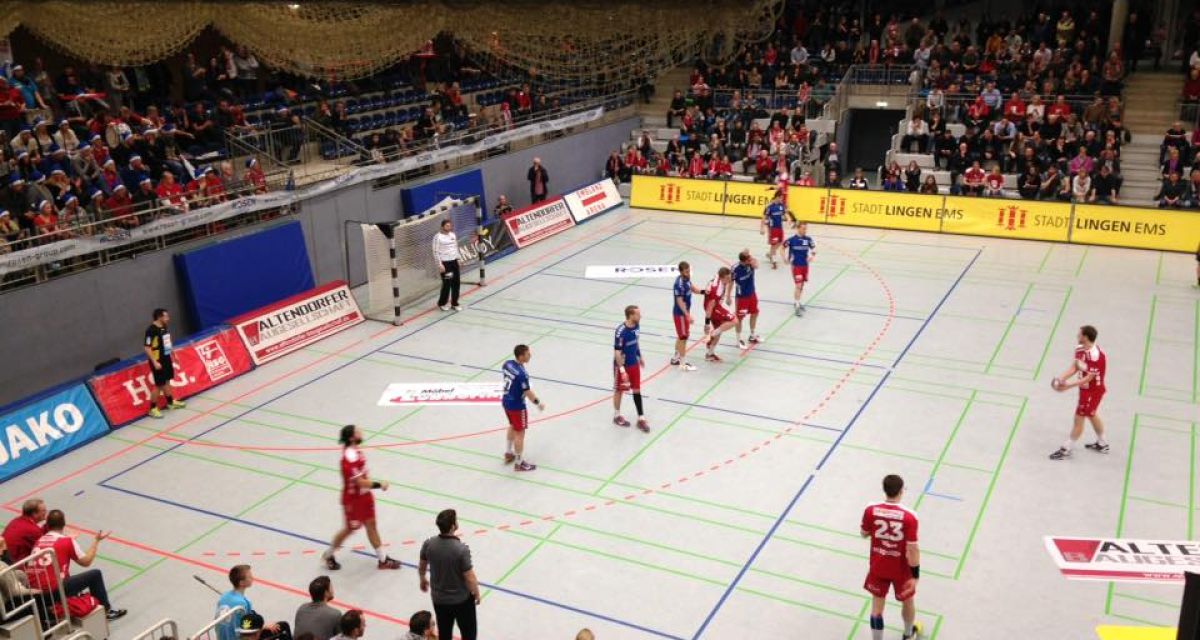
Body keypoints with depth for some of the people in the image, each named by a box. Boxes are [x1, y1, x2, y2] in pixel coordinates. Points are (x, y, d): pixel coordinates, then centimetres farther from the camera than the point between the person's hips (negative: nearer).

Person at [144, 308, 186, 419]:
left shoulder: (163, 327, 6)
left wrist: (170, 355, 20)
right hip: (158, 361, -9)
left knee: (167, 381, 21)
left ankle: (171, 402, 35)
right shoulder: (151, 330, -21)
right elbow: (147, 348, -22)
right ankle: (153, 409, 6)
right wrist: (154, 362, -24)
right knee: (159, 385, -4)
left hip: (166, 358, 9)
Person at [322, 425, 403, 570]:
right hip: (353, 499, -8)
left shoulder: (355, 450, -2)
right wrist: (379, 484, -19)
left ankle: (382, 559, 21)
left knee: (371, 524, 13)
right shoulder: (350, 458, -31)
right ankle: (329, 555, 33)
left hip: (364, 495, 8)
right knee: (350, 528, 10)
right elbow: (360, 482, -29)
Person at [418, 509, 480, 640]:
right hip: (462, 599, -4)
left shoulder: (428, 544, -16)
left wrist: (422, 579, 25)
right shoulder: (461, 549, -31)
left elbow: (421, 566, 3)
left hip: (438, 599, 4)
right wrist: (476, 593, -3)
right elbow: (470, 579, -23)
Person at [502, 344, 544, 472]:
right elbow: (528, 392, -21)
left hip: (506, 402, 9)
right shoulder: (522, 374, -31)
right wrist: (538, 403, -6)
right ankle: (519, 463, 17)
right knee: (520, 433, 6)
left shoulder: (507, 364, -6)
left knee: (513, 426, 30)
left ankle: (508, 453, 45)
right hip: (517, 406, -9)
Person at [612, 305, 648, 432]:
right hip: (622, 365, -6)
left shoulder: (636, 326, -6)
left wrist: (640, 357, 22)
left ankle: (641, 418, 17)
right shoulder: (620, 331, -28)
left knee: (637, 390, 10)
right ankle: (617, 416, 31)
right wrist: (622, 370, -25)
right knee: (619, 391, 12)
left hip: (634, 364, 6)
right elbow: (617, 352, -24)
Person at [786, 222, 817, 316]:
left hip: (805, 266, 5)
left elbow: (814, 249, 9)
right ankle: (797, 307, -5)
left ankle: (797, 302, 32)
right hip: (796, 266, -5)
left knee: (802, 286, 14)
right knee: (798, 286, -11)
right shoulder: (792, 239, -13)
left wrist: (812, 256, -10)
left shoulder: (808, 239, -3)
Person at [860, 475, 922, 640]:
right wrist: (915, 575, -11)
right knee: (907, 601, 26)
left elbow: (864, 533, 1)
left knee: (877, 606, 14)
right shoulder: (909, 517, -25)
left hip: (878, 567, 1)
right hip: (901, 569, -1)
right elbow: (912, 549, -21)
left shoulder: (870, 510, -17)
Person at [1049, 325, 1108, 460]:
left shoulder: (1095, 356, -31)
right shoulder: (1080, 349, -5)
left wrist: (1069, 385, -31)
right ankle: (1102, 444, 44)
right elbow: (1074, 367, 1)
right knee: (1091, 415, 25)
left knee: (1079, 418, 0)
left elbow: (1088, 378, -28)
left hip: (1092, 391, -9)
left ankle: (1066, 450, 12)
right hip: (1086, 388, 9)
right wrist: (1061, 377, -15)